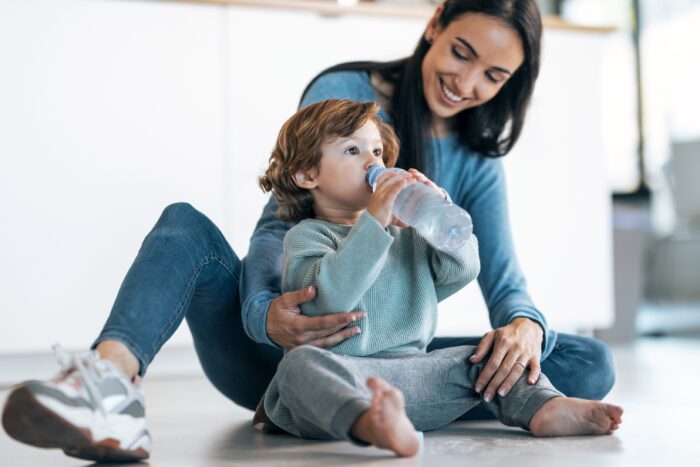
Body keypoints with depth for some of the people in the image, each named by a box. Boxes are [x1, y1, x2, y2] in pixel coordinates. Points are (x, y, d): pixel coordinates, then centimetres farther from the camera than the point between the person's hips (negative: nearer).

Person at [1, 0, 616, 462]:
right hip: (273, 346, -2)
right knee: (186, 224, -27)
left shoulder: (477, 163, 8)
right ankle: (113, 375, -56)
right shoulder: (341, 94, -4)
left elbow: (504, 279, -1)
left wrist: (525, 325, -27)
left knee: (591, 365, -15)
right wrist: (266, 315, -36)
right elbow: (280, 223, -14)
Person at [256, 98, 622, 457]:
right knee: (302, 363, -36)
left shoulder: (407, 234, 22)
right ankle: (370, 425, -63)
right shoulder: (306, 236, 3)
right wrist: (373, 223, -21)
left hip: (412, 373, 6)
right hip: (342, 371, -5)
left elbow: (462, 269, 10)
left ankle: (543, 408, -26)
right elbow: (328, 296, -17)